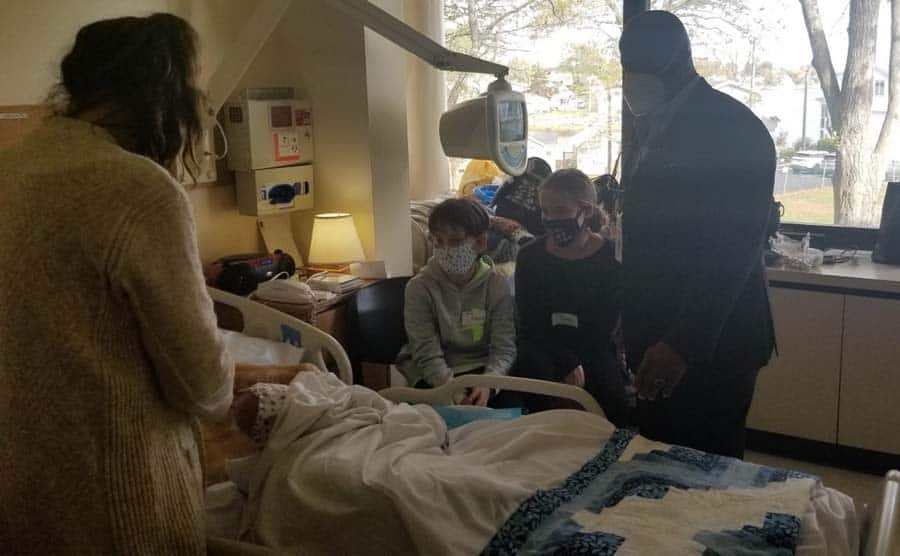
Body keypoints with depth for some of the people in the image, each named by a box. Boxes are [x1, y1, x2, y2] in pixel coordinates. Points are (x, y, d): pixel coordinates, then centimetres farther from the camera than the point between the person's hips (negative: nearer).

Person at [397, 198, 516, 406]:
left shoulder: (497, 286, -5)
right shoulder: (420, 287, -10)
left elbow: (504, 349, -9)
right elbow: (427, 354, -15)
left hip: (481, 369, 2)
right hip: (433, 375, -2)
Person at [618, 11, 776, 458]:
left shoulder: (732, 128, -14)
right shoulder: (652, 126, 12)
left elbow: (734, 250, -21)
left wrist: (684, 344, -25)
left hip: (710, 344, -8)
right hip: (655, 337, 8)